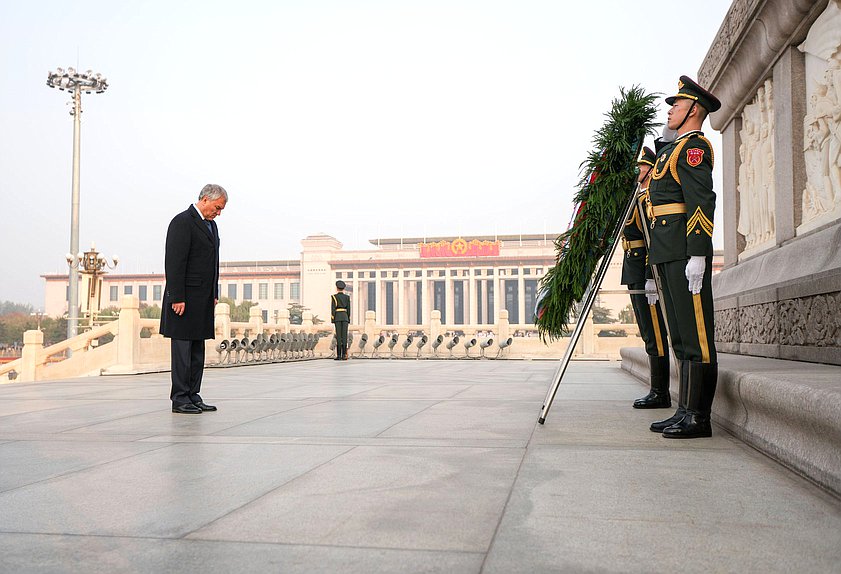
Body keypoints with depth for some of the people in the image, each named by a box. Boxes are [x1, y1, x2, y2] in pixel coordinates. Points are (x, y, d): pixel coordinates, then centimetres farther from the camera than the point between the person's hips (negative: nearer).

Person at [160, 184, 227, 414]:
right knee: (182, 349, -3)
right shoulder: (182, 222, -11)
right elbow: (174, 263, -16)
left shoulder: (211, 225, 17)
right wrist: (177, 298, -20)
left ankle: (193, 397, 16)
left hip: (203, 300, 9)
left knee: (197, 351, 10)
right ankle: (180, 400, 2)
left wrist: (214, 293, 16)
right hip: (185, 299, -9)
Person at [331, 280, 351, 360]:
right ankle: (344, 355, -4)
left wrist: (332, 319, -3)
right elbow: (348, 308, 8)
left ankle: (339, 355, -7)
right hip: (345, 316, 2)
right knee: (344, 335, 0)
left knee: (338, 336, -4)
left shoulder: (334, 297, -1)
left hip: (337, 317, -2)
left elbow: (333, 308, -5)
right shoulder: (347, 297, 8)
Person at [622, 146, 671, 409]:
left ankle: (660, 394, -1)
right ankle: (658, 392, 17)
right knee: (649, 334, 11)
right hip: (635, 276, 10)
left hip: (647, 273, -10)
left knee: (655, 335, -7)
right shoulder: (639, 196, 21)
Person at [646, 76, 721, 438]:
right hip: (668, 254, 10)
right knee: (681, 337, 10)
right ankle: (686, 411, 16)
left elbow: (702, 202, -15)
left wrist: (697, 254, -22)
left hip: (685, 252, -10)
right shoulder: (674, 149, 25)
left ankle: (698, 417, -4)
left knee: (696, 335, -7)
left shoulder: (694, 145, -5)